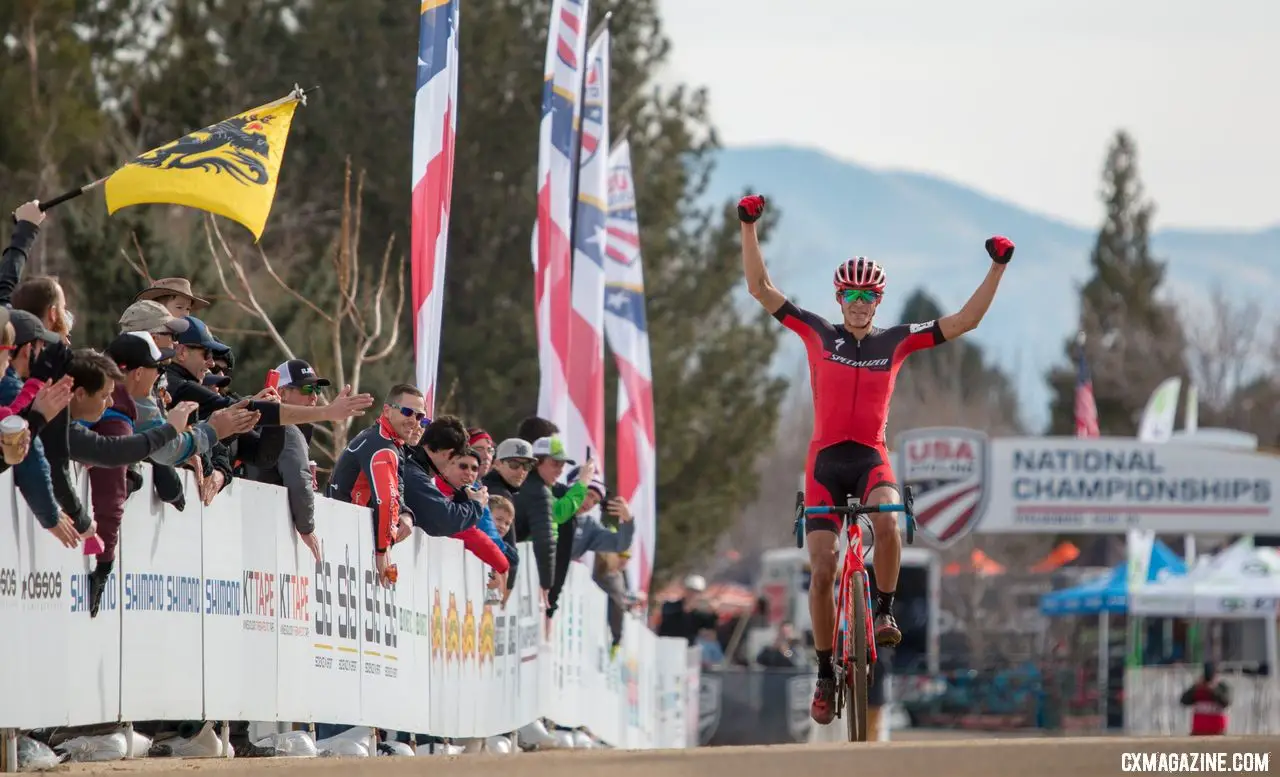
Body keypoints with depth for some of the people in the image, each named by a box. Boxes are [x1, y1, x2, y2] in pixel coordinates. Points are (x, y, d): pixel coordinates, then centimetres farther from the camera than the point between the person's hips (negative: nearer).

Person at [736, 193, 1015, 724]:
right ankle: (826, 674, 7)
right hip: (825, 460, 0)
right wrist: (749, 228, -7)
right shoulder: (817, 334, 5)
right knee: (822, 571, -7)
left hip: (871, 458, 0)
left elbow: (966, 321, 5)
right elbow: (760, 288, 2)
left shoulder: (897, 342, 6)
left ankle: (885, 612, -13)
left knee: (886, 521, -35)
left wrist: (998, 267, -2)